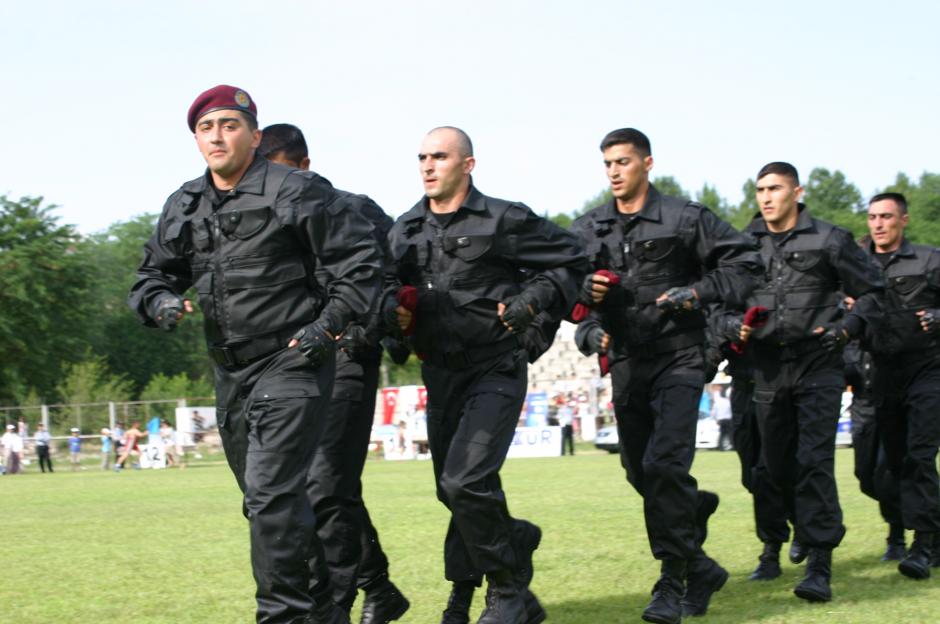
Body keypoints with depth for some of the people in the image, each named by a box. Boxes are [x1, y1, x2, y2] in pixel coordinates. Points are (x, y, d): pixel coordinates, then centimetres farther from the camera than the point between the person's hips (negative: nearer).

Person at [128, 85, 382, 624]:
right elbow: (152, 274, 18)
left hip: (292, 364, -7)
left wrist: (328, 326, -14)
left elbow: (362, 261, -7)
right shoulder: (184, 207, 10)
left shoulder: (297, 192, -8)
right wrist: (160, 301, -5)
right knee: (268, 501, 15)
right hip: (230, 373, 7)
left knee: (271, 493, -17)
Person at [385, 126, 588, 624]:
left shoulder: (503, 221, -6)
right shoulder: (405, 230, 9)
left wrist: (531, 301, -11)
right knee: (456, 490, 10)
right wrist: (393, 310, -1)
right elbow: (390, 287, 22)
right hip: (440, 373, 6)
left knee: (466, 482, -20)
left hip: (496, 370, -6)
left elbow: (570, 261, 2)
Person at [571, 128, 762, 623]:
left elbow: (744, 261, 0)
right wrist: (588, 328, -4)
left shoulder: (685, 219, -3)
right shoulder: (588, 230, 9)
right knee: (640, 472, 8)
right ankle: (699, 566, 27)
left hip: (678, 358, -5)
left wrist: (698, 292, -13)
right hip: (626, 363, 5)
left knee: (664, 464, -18)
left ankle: (673, 582, -9)